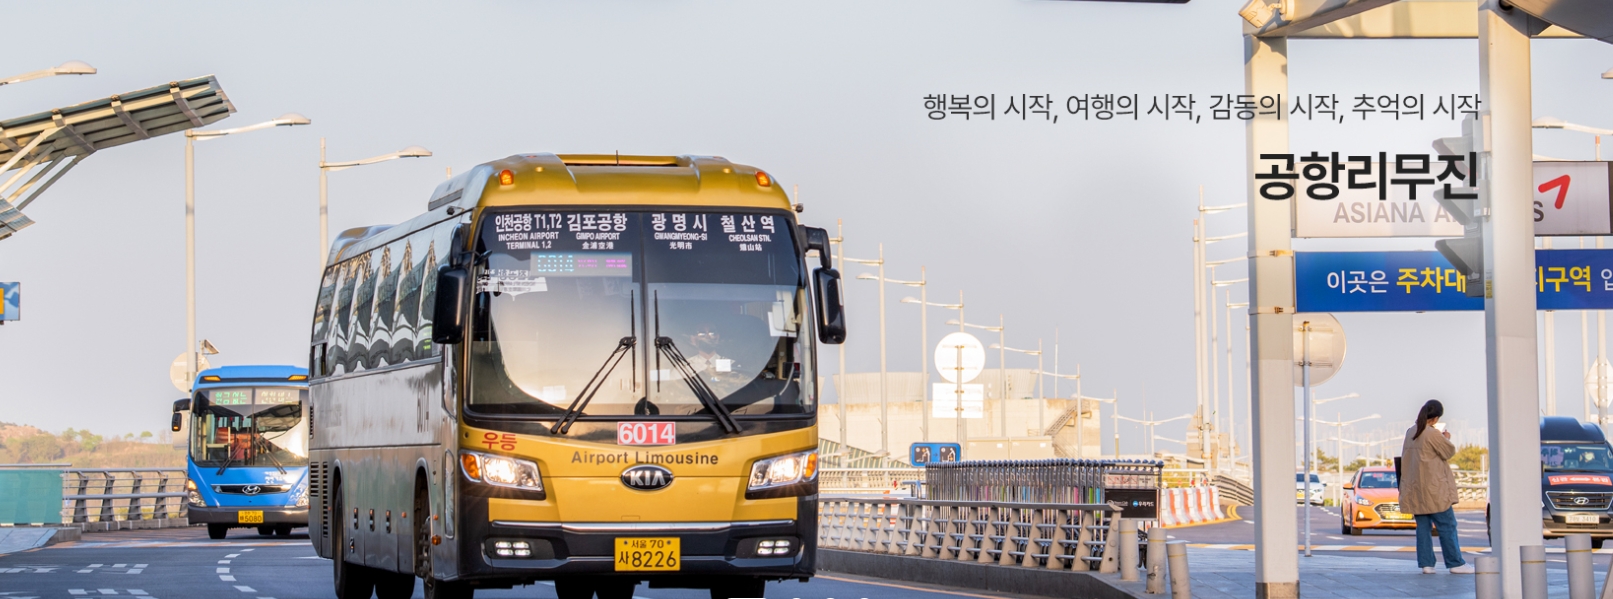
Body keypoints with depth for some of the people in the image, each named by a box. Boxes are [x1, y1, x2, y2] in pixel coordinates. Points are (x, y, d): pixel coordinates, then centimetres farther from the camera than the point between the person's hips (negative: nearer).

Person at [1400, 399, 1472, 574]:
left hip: (1415, 490, 7)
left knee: (1423, 526, 8)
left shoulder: (1410, 433, 7)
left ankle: (1426, 563, 5)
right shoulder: (1433, 434, -16)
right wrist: (1447, 438, 11)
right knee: (1447, 526, 0)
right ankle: (1455, 563, 1)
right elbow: (1449, 451, -9)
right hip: (1434, 489, -7)